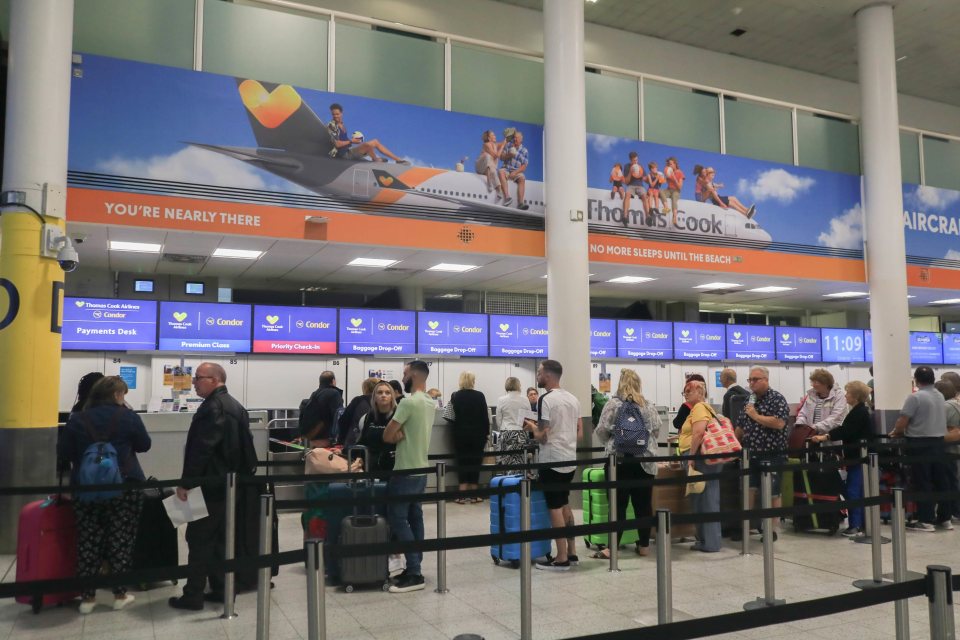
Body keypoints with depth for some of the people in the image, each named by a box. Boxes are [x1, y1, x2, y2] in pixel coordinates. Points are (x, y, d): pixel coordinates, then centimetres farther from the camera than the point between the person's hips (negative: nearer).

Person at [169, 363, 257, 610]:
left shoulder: (212, 407, -17)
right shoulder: (235, 405, 14)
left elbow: (201, 449, -23)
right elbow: (244, 446, 17)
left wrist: (186, 482, -18)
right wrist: (243, 474, 19)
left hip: (210, 485, -9)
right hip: (228, 484, 9)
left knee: (199, 539, 0)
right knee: (221, 538, 14)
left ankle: (193, 596, 6)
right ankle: (222, 590, 19)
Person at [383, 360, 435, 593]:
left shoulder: (409, 402, -19)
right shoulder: (431, 403, 11)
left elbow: (387, 436, -17)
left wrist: (398, 435, 2)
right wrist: (402, 434, -4)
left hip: (406, 471, -9)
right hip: (421, 470, 9)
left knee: (397, 518, -5)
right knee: (414, 517, 12)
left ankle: (414, 574, -6)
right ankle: (415, 569, 17)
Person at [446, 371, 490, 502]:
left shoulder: (455, 396, -3)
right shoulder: (479, 395, -6)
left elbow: (452, 415, 4)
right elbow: (485, 416, -3)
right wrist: (487, 432, 6)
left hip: (461, 434, 1)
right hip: (477, 433, 0)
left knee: (462, 461, 6)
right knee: (475, 462, 7)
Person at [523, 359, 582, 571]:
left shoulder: (546, 399, -15)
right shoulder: (573, 398, 10)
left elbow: (542, 436, -18)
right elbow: (580, 431, 14)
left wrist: (532, 426, 1)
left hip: (552, 461, -8)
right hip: (570, 460, 8)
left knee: (555, 508, -1)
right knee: (565, 505, 17)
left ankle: (561, 559, 3)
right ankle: (571, 553, 22)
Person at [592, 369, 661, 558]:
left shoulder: (613, 404, -5)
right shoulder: (649, 406, 6)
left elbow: (601, 431, -5)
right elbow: (657, 432, 11)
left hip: (620, 460, -3)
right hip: (645, 461, 3)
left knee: (618, 505, -1)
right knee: (643, 504, 9)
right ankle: (644, 546, 17)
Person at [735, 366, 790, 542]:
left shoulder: (777, 399, -8)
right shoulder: (750, 401, 12)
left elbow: (779, 423, -23)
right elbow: (740, 426, 19)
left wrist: (755, 416, -16)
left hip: (772, 455, -6)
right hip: (751, 455, 6)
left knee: (772, 494, 4)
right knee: (749, 491, 7)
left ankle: (772, 530, 14)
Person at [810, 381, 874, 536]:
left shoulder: (859, 412, -15)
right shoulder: (859, 411, 16)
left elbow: (845, 431, -21)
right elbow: (844, 429, 17)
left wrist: (825, 437, -21)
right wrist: (825, 435, 11)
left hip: (858, 456, -10)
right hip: (856, 456, 10)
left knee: (853, 490, -6)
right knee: (852, 490, 12)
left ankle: (856, 526, -3)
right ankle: (856, 524, 17)